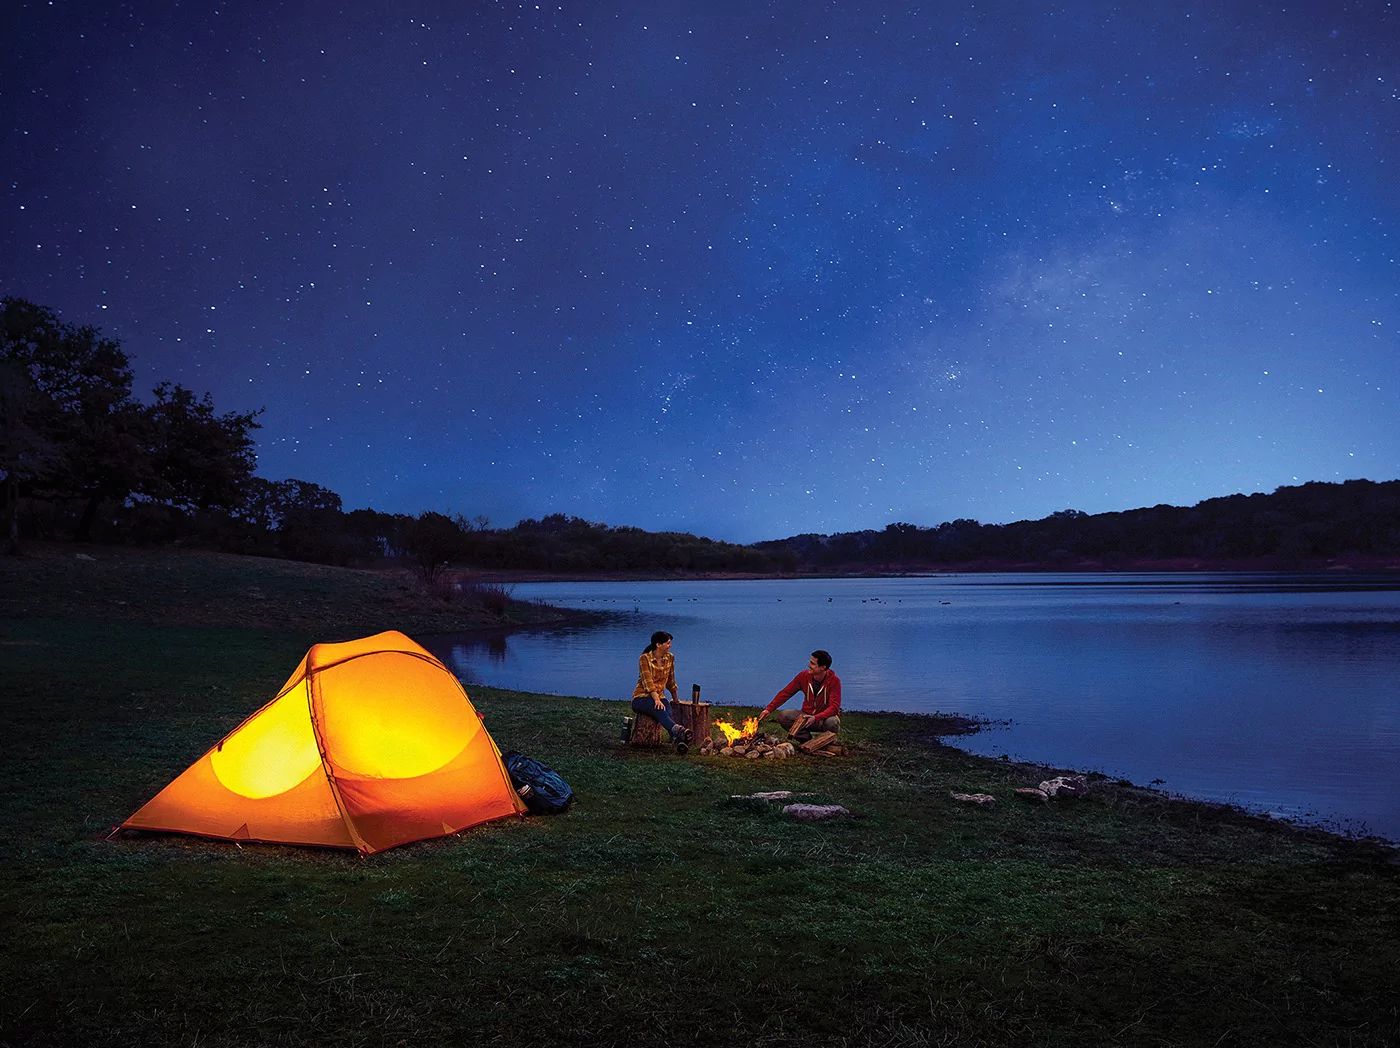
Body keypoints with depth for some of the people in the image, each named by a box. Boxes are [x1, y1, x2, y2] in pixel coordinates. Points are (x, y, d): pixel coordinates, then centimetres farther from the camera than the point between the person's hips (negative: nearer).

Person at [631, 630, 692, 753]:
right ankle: (677, 731, -65)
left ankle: (679, 741, -58)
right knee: (659, 710, -38)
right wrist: (657, 700, -34)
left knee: (669, 712, -32)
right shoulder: (645, 658, -11)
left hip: (659, 697, 5)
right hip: (641, 698, -4)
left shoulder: (670, 658, 6)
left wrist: (675, 699, 29)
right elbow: (648, 682, -22)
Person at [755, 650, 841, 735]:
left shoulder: (834, 681, -17)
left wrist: (816, 718, -40)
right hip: (806, 715, 4)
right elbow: (786, 693, -2)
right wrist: (769, 709, -12)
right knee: (783, 716, -21)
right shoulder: (804, 676, -6)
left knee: (832, 723, -40)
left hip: (825, 716, -4)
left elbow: (834, 707, -24)